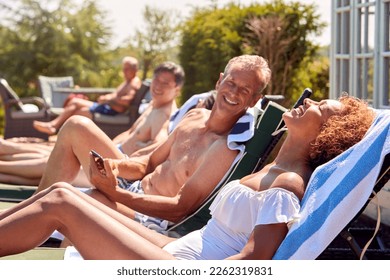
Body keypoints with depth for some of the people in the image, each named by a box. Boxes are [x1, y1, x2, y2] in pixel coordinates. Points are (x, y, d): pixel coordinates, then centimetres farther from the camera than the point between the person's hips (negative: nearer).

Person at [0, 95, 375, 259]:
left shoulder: (286, 184, -14)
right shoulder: (272, 170, 15)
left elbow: (256, 257, -22)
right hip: (179, 251, 9)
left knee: (58, 203, -12)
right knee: (61, 192, 3)